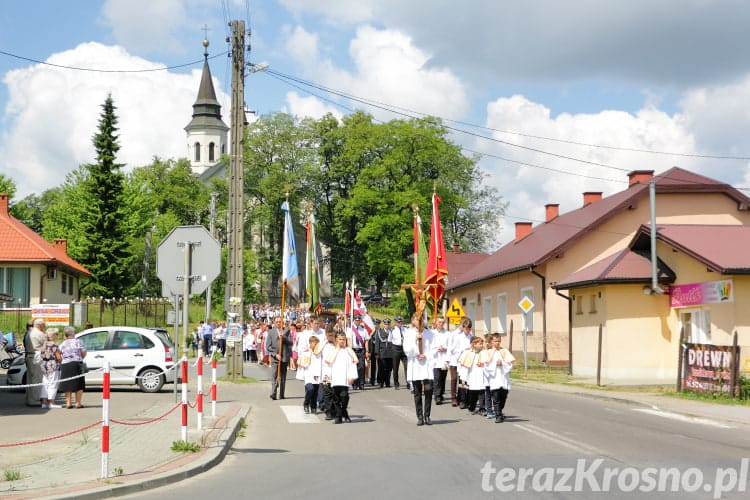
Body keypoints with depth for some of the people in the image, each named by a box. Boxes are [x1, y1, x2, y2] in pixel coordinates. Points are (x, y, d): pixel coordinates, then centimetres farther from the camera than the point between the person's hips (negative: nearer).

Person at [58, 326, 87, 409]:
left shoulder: (62, 344, 6)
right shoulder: (77, 342, -1)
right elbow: (84, 353, 0)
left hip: (65, 365, 3)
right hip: (77, 364, -2)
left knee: (67, 385, 8)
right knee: (79, 385, 4)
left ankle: (68, 403, 6)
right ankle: (78, 403, 3)